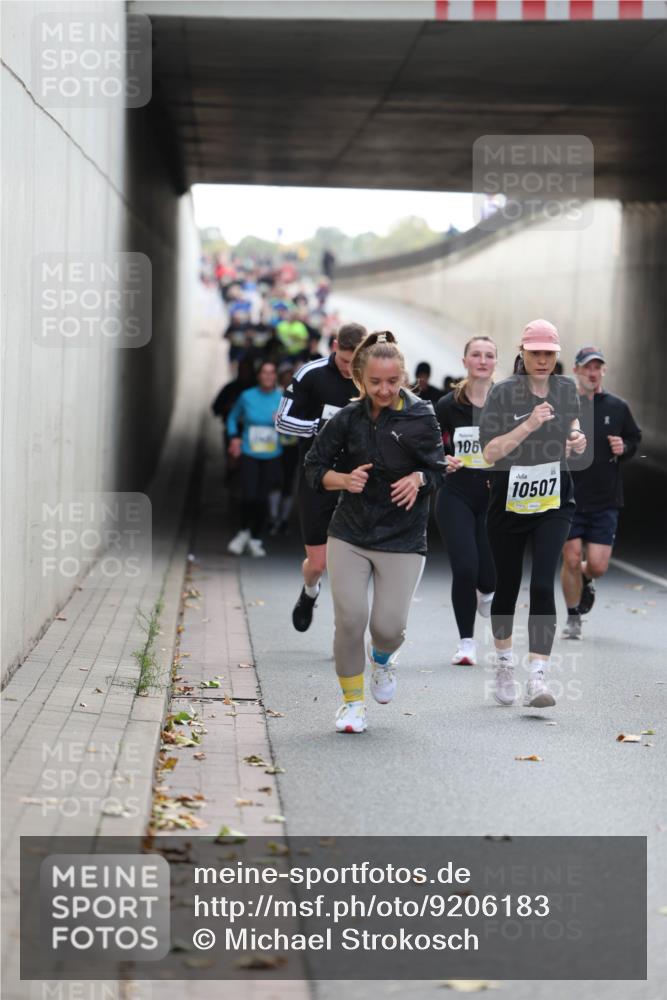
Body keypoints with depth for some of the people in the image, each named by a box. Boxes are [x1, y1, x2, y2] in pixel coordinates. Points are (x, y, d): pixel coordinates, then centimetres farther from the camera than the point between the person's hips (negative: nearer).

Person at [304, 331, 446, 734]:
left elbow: (438, 470, 0)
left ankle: (383, 658, 34)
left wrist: (419, 479, -22)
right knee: (350, 619, -5)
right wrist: (344, 480, -14)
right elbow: (315, 466, 5)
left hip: (403, 539, -1)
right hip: (349, 534, 2)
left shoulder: (421, 417, -7)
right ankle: (353, 701, 16)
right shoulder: (347, 418, -2)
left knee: (389, 626, -5)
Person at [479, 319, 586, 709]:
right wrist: (528, 425, -29)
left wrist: (577, 438, 1)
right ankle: (505, 664, 35)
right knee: (507, 585, 11)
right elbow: (490, 451, -17)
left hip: (554, 501, 1)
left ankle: (538, 677, -18)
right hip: (509, 501, -1)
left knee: (543, 585, -14)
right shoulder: (503, 393, -10)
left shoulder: (567, 388, 2)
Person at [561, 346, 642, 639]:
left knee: (597, 565, -4)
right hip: (568, 497, -1)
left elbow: (635, 439, 18)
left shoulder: (618, 407, 5)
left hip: (605, 500, 1)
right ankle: (573, 619, 18)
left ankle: (586, 581, 34)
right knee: (571, 560, -2)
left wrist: (624, 448, -3)